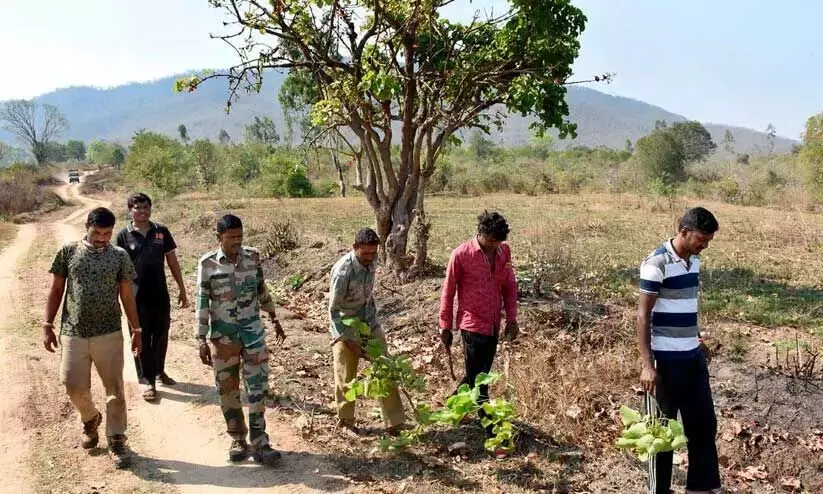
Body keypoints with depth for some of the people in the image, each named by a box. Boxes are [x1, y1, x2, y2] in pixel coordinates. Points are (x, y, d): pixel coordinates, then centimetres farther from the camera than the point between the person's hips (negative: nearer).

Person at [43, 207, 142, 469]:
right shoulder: (68, 252, 1)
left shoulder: (120, 256, 0)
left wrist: (136, 329, 3)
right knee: (74, 386, 5)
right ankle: (90, 419, 37)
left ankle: (116, 441, 13)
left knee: (114, 388, 1)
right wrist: (48, 325, 1)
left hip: (109, 333, -1)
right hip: (73, 333, 1)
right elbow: (56, 291, 6)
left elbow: (127, 296, 5)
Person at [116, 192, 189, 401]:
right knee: (142, 338, 5)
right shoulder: (124, 236, -4)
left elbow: (172, 261, 7)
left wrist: (182, 290, 7)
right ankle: (147, 380, 14)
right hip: (137, 297, -2)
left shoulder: (161, 232, 2)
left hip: (160, 294, 3)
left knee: (161, 336, 14)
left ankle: (159, 371, 33)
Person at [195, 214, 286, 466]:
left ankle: (258, 442, 5)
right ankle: (238, 439, 24)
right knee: (228, 390, 8)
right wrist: (202, 340, -9)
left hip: (253, 331, 1)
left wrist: (275, 320, 16)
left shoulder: (253, 256, -1)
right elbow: (202, 303, -6)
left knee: (258, 385, -2)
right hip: (223, 335, -1)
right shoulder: (207, 264, -8)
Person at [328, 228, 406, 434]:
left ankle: (395, 422, 10)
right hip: (346, 327, -5)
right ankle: (345, 421, 28)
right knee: (346, 377, 7)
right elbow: (333, 310, -21)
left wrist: (373, 315, 16)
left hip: (370, 322, 6)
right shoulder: (343, 271, -27)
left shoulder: (371, 261, -8)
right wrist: (349, 341, -20)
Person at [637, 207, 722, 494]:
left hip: (693, 356, 8)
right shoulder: (657, 263, -17)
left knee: (704, 422, 16)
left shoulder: (694, 260, 7)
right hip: (666, 359, -8)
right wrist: (647, 364, -21)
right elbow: (643, 315, -17)